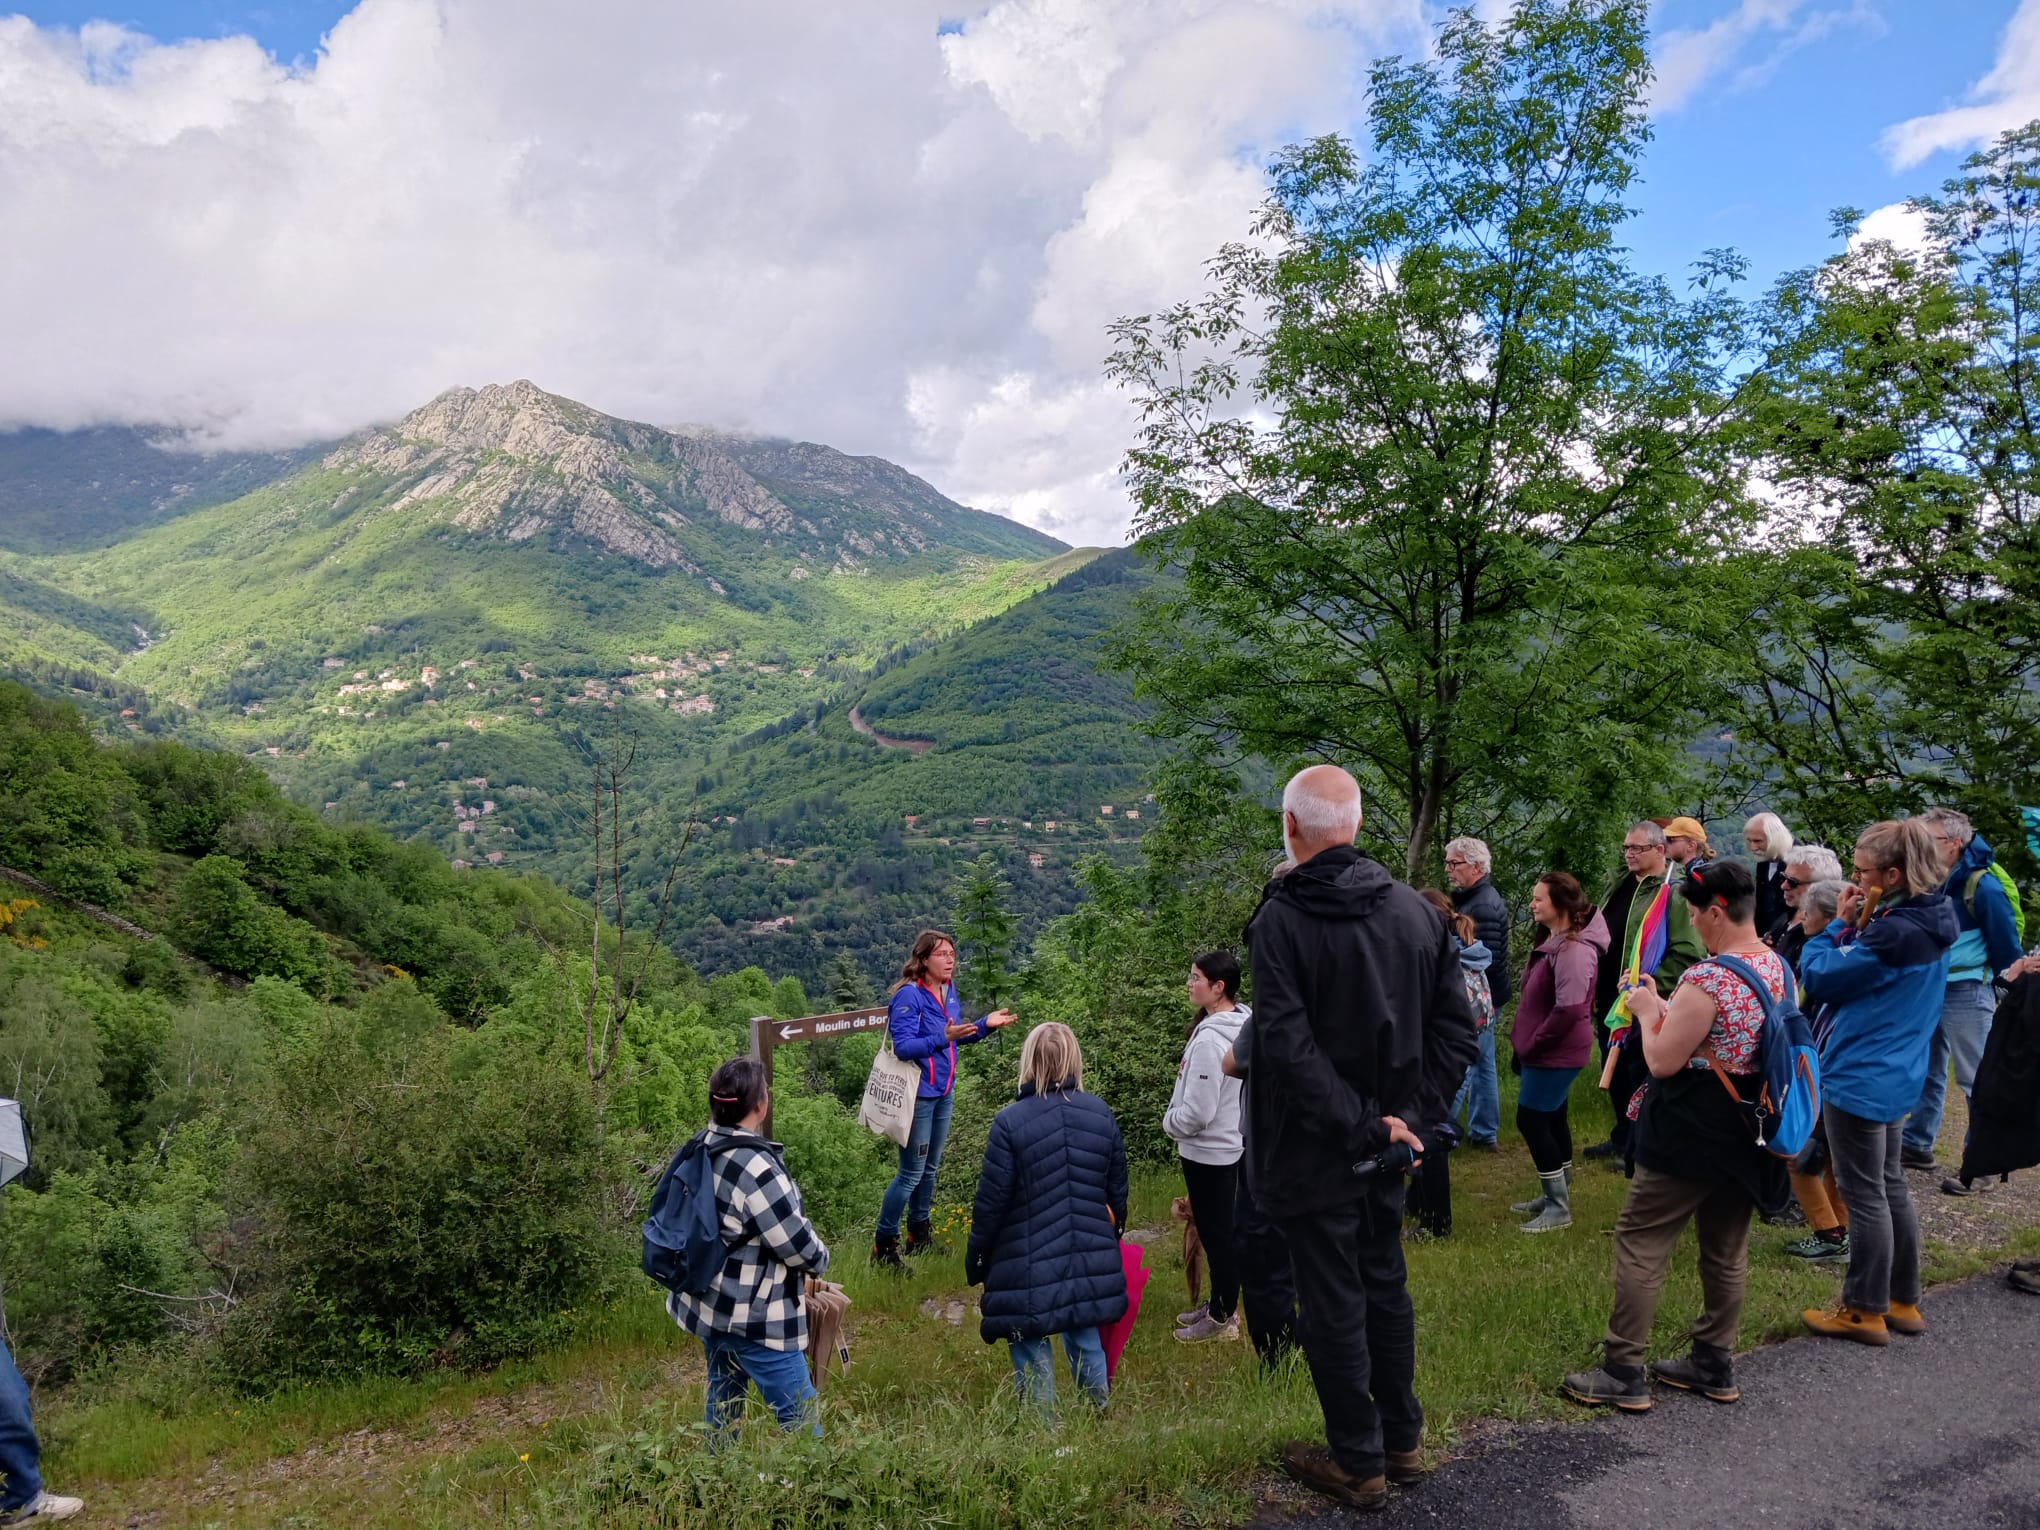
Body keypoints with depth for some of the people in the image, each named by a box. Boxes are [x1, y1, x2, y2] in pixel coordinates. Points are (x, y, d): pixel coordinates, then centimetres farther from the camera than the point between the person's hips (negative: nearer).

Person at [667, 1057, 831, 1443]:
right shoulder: (755, 1167, -28)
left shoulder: (705, 1149, -1)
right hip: (754, 1317, -9)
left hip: (709, 1303, 9)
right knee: (801, 1417, 2)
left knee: (724, 1397, 24)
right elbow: (797, 1244, -20)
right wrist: (820, 1256, 2)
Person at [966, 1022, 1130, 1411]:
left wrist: (975, 1258, 2)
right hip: (1091, 1259, 5)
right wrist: (1110, 1239, 25)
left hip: (1028, 1266, -5)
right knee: (1085, 1336, 20)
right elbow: (1117, 1191, 9)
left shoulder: (1010, 1121, -16)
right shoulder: (1102, 1115, 0)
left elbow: (991, 1200, -11)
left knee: (1030, 1348, 8)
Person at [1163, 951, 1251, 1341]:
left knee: (1216, 1233, 5)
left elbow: (1197, 1112, -26)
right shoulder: (1243, 1024, 1)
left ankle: (1222, 1317, 17)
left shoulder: (1210, 1038, -27)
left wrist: (1169, 1123, -6)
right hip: (1232, 1143, 9)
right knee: (1224, 1230, 20)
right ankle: (1221, 1304, 33)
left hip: (1209, 1151, -9)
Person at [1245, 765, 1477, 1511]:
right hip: (1387, 1145, 6)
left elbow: (1289, 1047, -25)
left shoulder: (1281, 921, -20)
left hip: (1313, 1150, -6)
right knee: (1386, 1286, 21)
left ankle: (1358, 1463, 23)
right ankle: (1402, 1439, 35)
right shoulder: (1417, 910, -2)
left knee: (1333, 1303, 8)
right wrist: (1411, 1113, -1)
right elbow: (1456, 1026, 0)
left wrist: (1358, 1126, -17)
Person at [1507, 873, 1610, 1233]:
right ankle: (1555, 1195, 28)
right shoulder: (1555, 941, 11)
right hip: (1548, 1051, 10)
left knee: (1530, 1121, -7)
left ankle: (1559, 1208, 1)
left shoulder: (1573, 949, -23)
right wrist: (1526, 1043, 12)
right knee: (1551, 1119, 17)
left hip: (1555, 1053, -10)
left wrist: (1532, 1044, -19)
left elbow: (1569, 1009, -30)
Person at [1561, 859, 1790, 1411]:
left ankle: (1623, 1373, 5)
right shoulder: (1779, 969, 5)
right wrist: (1671, 1010, 14)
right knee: (1727, 1251, 17)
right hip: (1748, 1133, 9)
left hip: (1691, 1133, -8)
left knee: (1640, 1244, 1)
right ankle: (1714, 1365, 28)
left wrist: (1648, 1011, -3)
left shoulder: (1706, 979, -23)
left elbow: (1662, 1061, -19)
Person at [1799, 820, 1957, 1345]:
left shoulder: (1896, 932, -27)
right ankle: (1902, 1302, 30)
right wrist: (1853, 927, -6)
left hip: (1859, 1076, -10)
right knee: (1890, 1186, 19)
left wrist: (1838, 924, -8)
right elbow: (1862, 967, 9)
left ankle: (1865, 1311, 15)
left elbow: (1820, 977, -18)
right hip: (1895, 1072, 10)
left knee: (1864, 1196, 3)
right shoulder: (1931, 919, 4)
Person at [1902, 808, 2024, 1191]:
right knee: (1926, 1072, 16)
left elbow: (2006, 948, -12)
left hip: (1966, 995, -7)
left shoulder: (1982, 886, -16)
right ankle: (1916, 1145, 27)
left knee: (1977, 1082, 2)